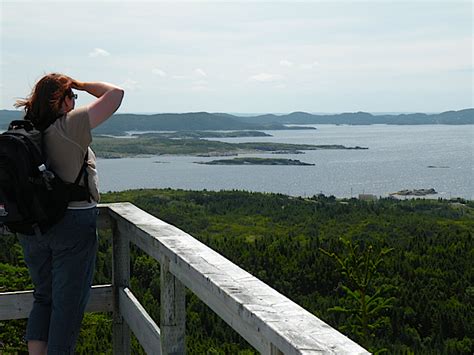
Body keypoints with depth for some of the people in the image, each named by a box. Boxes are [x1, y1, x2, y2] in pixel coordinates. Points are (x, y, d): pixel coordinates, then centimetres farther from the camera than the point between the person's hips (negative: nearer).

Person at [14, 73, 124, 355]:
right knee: (69, 303, 6)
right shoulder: (71, 125, -13)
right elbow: (115, 94, -12)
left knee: (44, 297, 19)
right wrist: (83, 85, 1)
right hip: (74, 223, -6)